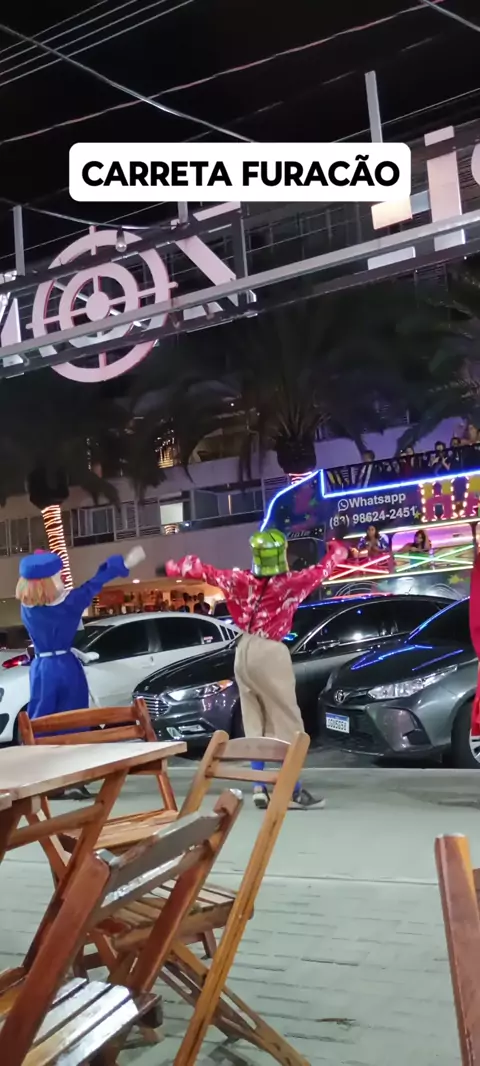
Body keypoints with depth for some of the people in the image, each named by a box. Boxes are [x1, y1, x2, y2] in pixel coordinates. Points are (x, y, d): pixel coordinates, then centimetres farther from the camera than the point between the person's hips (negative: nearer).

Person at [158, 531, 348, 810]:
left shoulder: (240, 579, 3)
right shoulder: (291, 583, -9)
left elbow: (203, 570, 13)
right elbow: (322, 570, 6)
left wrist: (171, 568, 32)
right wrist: (338, 549, 28)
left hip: (244, 650, 6)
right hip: (269, 652, -6)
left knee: (256, 724, 14)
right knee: (287, 723, -2)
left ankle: (260, 788, 14)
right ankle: (295, 791, -4)